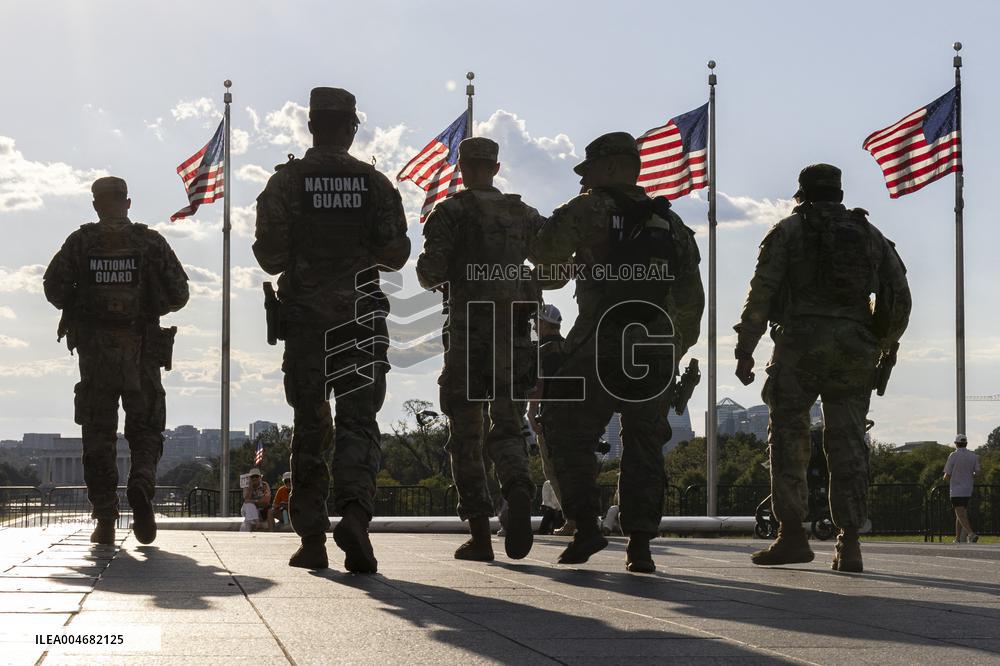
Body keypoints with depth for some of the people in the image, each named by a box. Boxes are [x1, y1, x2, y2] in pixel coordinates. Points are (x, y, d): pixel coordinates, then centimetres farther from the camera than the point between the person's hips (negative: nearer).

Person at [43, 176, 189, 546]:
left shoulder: (80, 242, 1)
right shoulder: (151, 242, 1)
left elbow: (54, 287, -5)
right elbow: (178, 294, -1)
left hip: (94, 350, 0)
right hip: (141, 352, 0)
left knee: (98, 434, 6)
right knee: (145, 429, 10)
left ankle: (105, 521, 1)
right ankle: (142, 483, -20)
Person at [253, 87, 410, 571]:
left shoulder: (287, 181, -2)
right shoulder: (375, 183, 2)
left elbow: (269, 254, -5)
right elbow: (396, 254, 1)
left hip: (305, 317, 0)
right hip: (361, 318, 0)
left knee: (309, 429, 7)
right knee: (358, 423, 0)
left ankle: (311, 538, 7)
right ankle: (354, 513, -24)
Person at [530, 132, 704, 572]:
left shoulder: (592, 209, -1)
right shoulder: (671, 223, 15)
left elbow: (545, 254, -11)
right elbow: (692, 300, 13)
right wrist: (677, 353, 21)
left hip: (601, 346, -5)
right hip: (656, 351, 5)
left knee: (567, 432, 6)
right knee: (644, 446, 8)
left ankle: (586, 527, -3)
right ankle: (641, 544, 2)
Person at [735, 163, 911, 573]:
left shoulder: (790, 230, 5)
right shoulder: (871, 235, 16)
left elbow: (761, 292, -3)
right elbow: (899, 297, 12)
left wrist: (745, 349, -1)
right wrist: (882, 346, 23)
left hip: (801, 344, -3)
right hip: (854, 351, 3)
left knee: (788, 437, 2)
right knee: (848, 443, 4)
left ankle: (792, 534, -6)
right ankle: (849, 543, -2)